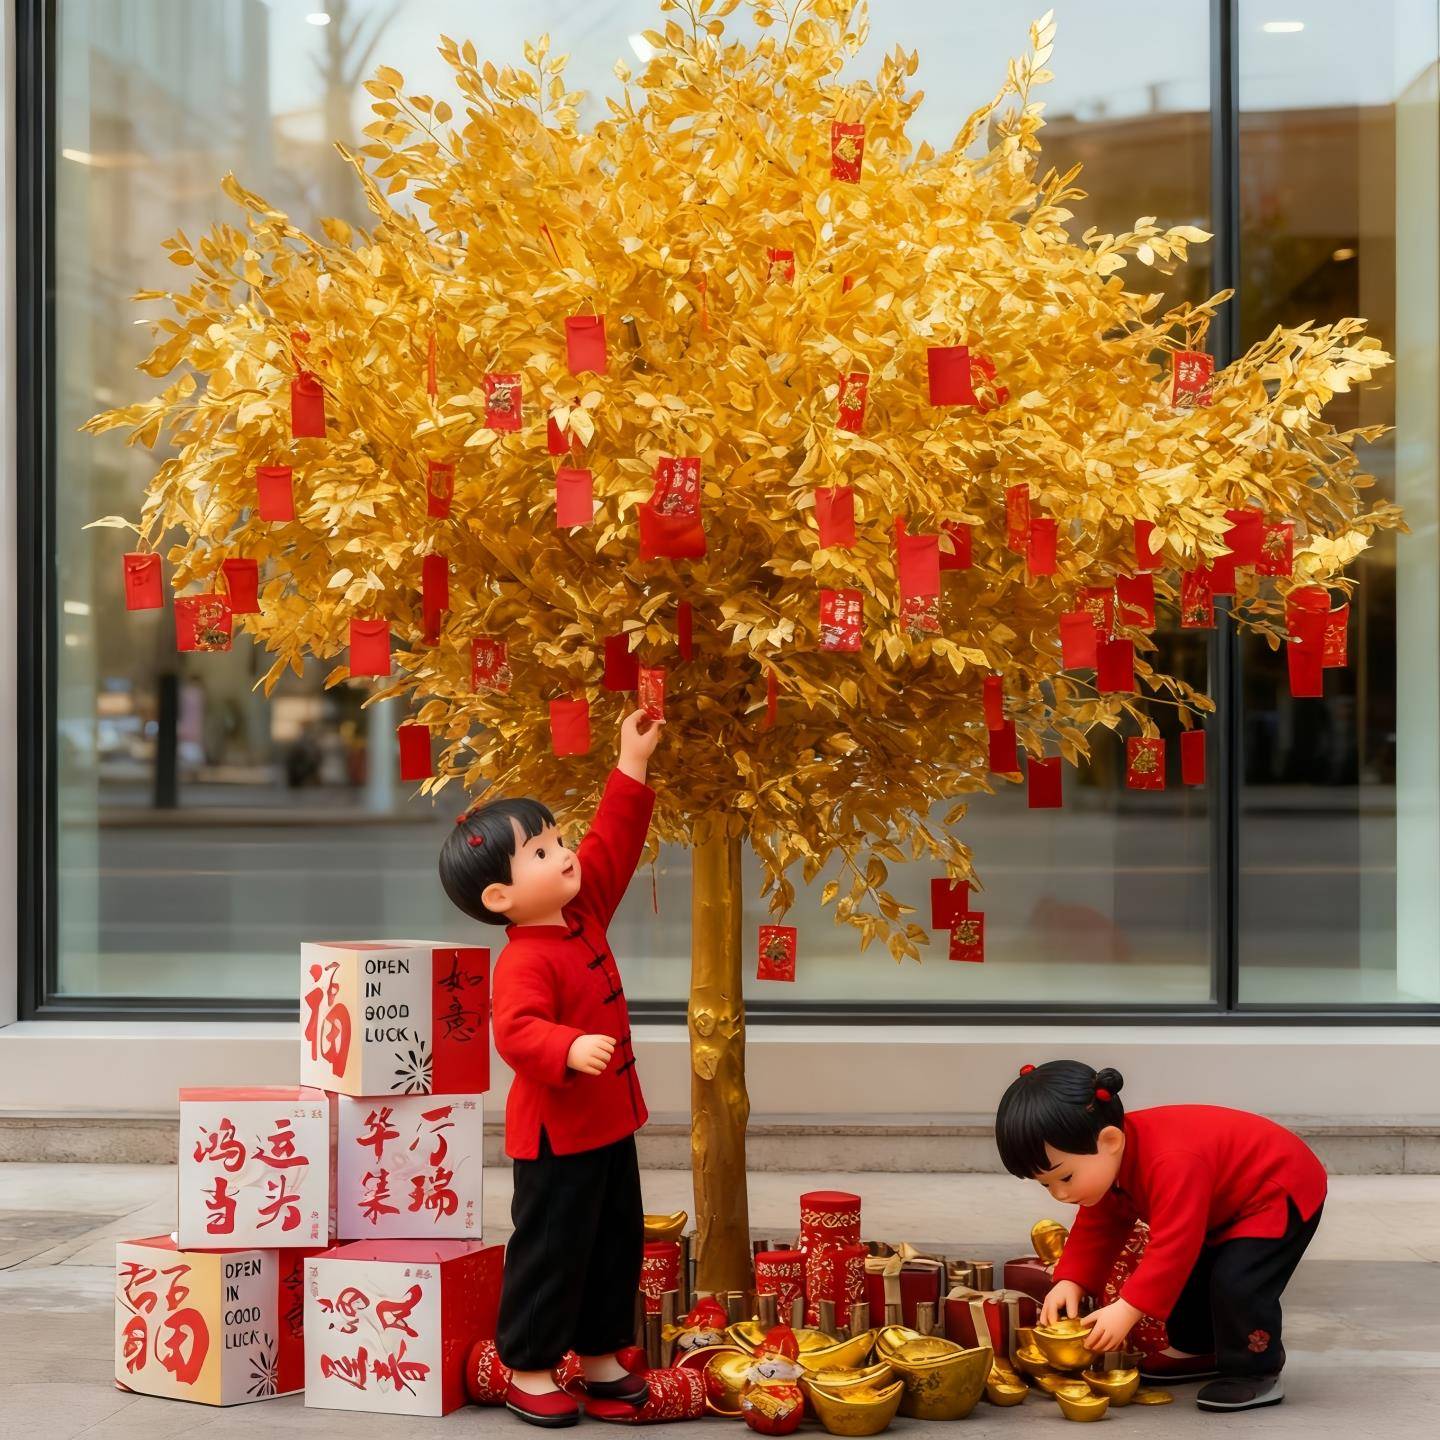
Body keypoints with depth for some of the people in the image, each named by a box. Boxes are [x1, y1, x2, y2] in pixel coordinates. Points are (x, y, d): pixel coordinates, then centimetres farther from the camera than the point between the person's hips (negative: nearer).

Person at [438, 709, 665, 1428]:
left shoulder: (583, 912, 3)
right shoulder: (524, 962, -24)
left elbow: (612, 844, 11)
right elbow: (517, 1033, -35)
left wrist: (632, 767, 8)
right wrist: (569, 1049, -52)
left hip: (610, 1119, 9)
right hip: (557, 1132, -9)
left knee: (618, 1242, 17)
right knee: (550, 1250, 1)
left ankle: (600, 1355, 31)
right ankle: (527, 1370, 15)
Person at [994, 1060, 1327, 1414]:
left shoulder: (1173, 1165, -42)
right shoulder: (1105, 1161, -10)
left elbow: (1174, 1244, -42)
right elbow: (1096, 1229, -2)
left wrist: (1127, 1310, -42)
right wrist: (1070, 1282, -17)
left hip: (1282, 1192, -10)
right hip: (1222, 1202, 10)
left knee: (1235, 1283, -23)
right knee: (1182, 1274, 10)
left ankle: (1255, 1374, -6)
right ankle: (1199, 1351, 29)